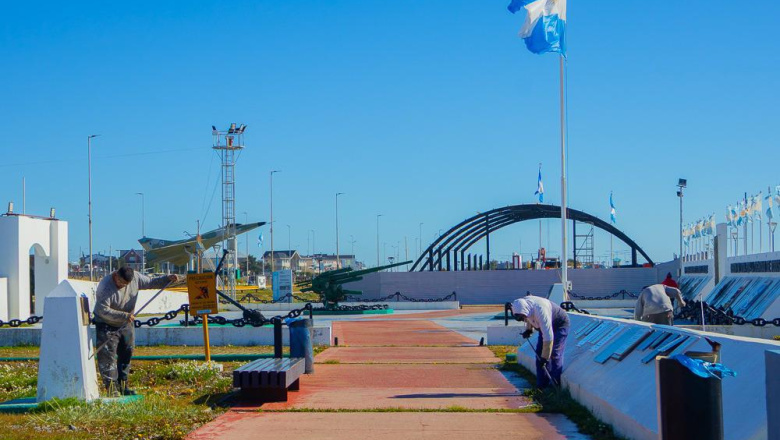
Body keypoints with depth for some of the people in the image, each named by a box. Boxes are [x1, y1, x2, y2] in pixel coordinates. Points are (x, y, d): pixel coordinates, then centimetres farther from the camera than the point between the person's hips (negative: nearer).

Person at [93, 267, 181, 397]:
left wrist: (168, 279, -11)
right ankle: (111, 388, -9)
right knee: (108, 356, -10)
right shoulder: (105, 286, -27)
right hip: (107, 326, -6)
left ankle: (123, 386, 21)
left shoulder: (135, 278, -9)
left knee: (126, 355, 11)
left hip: (126, 325, 6)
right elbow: (103, 310, -30)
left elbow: (152, 282, 4)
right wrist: (124, 316, -36)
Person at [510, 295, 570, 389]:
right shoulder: (523, 304, -17)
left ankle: (557, 386, -10)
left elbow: (548, 337, -39)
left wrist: (545, 357, -35)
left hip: (560, 325, -8)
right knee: (539, 353, 2)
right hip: (545, 326, 8)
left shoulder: (540, 311, -41)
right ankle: (542, 385, 7)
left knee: (554, 355, -16)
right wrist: (529, 329, -7)